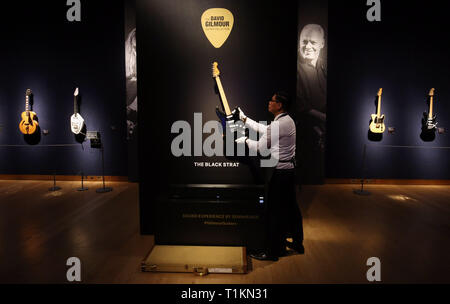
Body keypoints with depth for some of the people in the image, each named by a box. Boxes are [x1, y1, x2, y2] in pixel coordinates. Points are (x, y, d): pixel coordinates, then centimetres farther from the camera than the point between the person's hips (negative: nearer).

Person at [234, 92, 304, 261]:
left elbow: (260, 147, -16)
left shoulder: (279, 124, -20)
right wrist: (244, 119, 24)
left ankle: (272, 252, 11)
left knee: (274, 212, 0)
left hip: (279, 172, -10)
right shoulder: (287, 120, 11)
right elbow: (263, 129, 21)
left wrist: (246, 140, 3)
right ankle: (297, 243, 33)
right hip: (289, 169, 10)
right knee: (290, 207, 19)